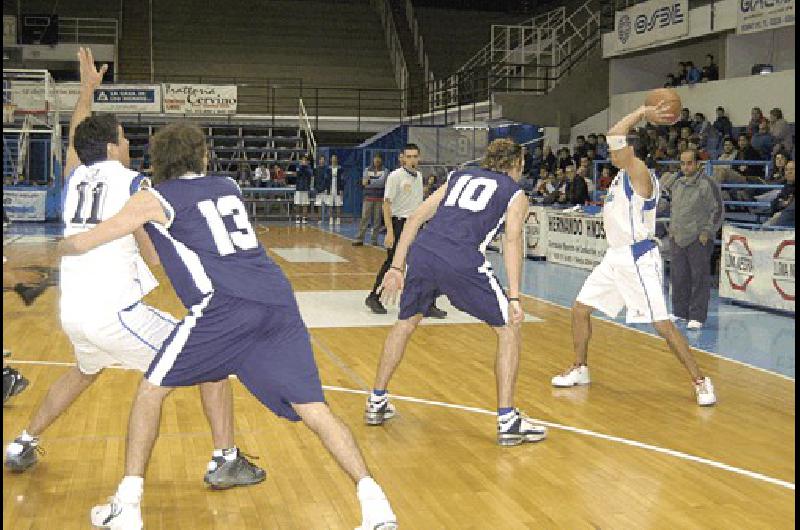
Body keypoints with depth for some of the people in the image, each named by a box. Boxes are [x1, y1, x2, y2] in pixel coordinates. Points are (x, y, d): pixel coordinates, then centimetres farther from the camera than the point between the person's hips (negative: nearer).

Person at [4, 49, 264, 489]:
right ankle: (225, 460, -2)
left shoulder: (74, 178, 12)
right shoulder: (131, 184, -5)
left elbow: (74, 138, 35)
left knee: (85, 372, 38)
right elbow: (157, 255, -9)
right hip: (115, 310, -7)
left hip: (72, 313, 7)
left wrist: (87, 88, 46)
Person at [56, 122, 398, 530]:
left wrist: (62, 246, 39)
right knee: (313, 408, 0)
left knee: (151, 390, 14)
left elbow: (83, 243, 17)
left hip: (225, 306, -4)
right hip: (278, 300, 5)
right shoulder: (227, 186, 27)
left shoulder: (155, 199, 12)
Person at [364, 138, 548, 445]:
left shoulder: (460, 177, 30)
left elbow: (415, 218, 22)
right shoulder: (515, 194, 18)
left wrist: (397, 267, 23)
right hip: (461, 262, -5)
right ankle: (507, 421, 7)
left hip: (421, 252, 5)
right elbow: (512, 240, 0)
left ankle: (376, 403, 34)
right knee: (509, 329, 11)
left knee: (405, 323, 28)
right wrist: (513, 298, -7)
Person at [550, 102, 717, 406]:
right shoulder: (623, 174, 12)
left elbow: (615, 136, -26)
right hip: (615, 257, 10)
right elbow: (617, 140, 27)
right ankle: (579, 370, 27)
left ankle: (700, 382, 0)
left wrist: (643, 114, -18)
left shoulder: (640, 173, -15)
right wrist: (644, 114, 18)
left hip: (638, 258, -10)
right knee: (580, 309, 11)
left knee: (662, 324, -10)